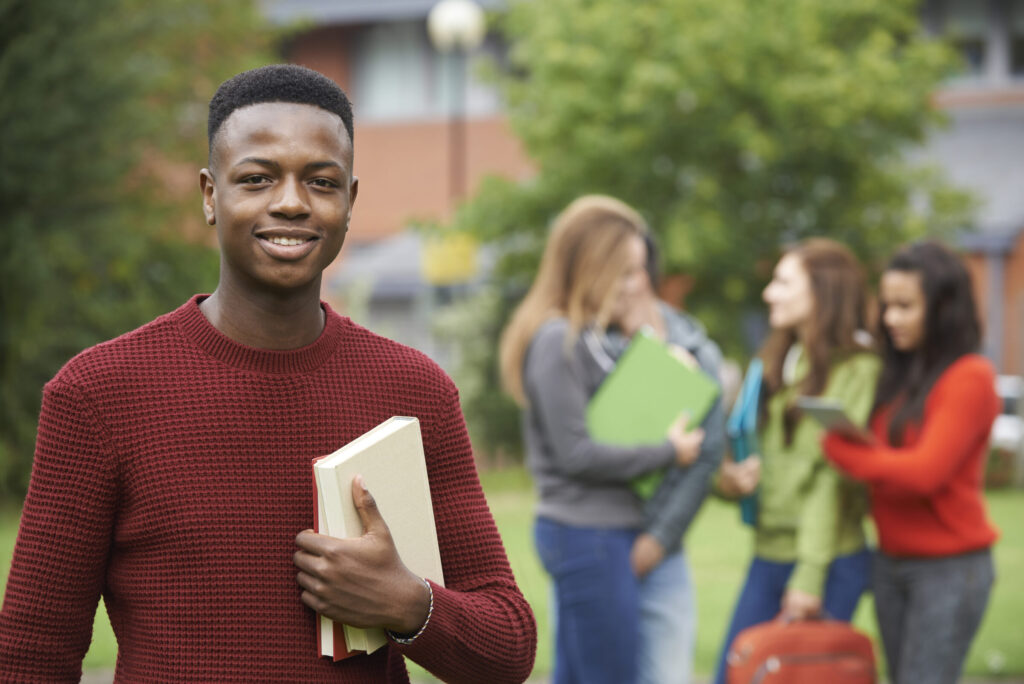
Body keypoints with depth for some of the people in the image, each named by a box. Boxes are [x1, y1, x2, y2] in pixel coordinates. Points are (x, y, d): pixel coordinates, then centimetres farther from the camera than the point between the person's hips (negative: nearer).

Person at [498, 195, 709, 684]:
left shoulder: (590, 335, 14)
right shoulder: (557, 341, -15)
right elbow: (575, 453, -17)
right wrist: (668, 452, -10)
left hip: (607, 532, 10)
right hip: (588, 535, -10)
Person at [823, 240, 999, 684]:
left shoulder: (970, 378, -12)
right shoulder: (899, 374, 12)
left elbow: (924, 472, -19)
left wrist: (837, 448, -12)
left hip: (948, 568, -7)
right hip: (892, 564, 7)